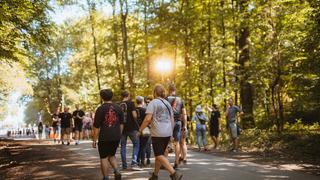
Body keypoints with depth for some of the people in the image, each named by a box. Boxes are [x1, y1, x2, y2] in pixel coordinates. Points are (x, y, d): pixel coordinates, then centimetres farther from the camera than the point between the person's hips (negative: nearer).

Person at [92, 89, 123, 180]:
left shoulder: (100, 109, -9)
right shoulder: (118, 108, 4)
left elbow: (96, 127, -9)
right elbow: (121, 124, 11)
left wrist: (94, 140, -3)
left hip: (104, 137, -4)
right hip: (116, 137, 4)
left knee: (104, 158, 7)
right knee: (112, 155, 20)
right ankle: (117, 171, 0)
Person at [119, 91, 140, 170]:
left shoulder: (119, 105, 4)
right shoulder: (130, 103, -7)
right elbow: (134, 115, -15)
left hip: (122, 127, 4)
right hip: (131, 127, -4)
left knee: (123, 145, 11)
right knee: (136, 144, 5)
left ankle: (124, 165, 13)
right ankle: (134, 163, -7)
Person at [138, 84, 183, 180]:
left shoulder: (153, 103, -6)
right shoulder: (167, 103, 15)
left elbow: (148, 119, -15)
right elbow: (172, 120, 17)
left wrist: (140, 130, -6)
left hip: (157, 133, -7)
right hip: (167, 133, 7)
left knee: (159, 155, -5)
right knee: (160, 154, 17)